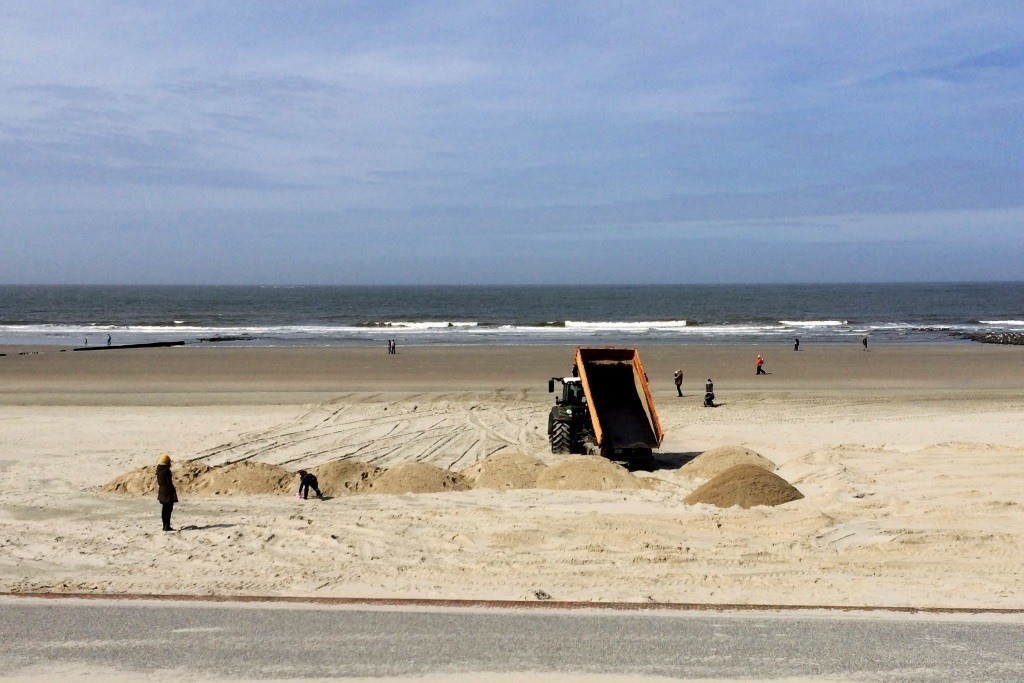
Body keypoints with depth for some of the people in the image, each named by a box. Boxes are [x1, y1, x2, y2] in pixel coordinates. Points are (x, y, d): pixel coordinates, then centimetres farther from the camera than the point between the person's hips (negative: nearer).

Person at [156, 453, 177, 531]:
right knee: (168, 509, -5)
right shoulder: (166, 470, -18)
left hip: (161, 491, 8)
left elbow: (158, 481, 13)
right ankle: (167, 526, -6)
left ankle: (165, 526, 21)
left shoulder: (158, 470, 6)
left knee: (164, 508, 15)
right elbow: (169, 482, -19)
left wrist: (158, 491, 21)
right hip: (168, 491, -8)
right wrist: (174, 491, -13)